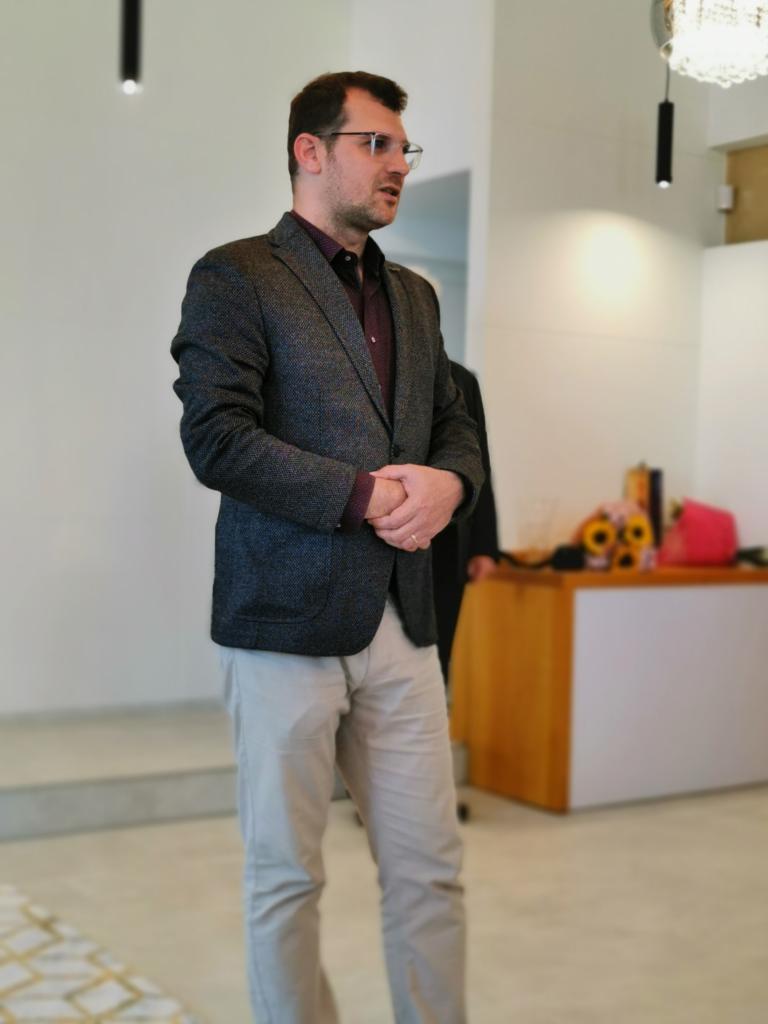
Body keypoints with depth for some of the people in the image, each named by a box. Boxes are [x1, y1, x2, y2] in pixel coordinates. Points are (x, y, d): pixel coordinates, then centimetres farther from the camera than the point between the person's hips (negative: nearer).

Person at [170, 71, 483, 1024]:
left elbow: (455, 429, 19)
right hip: (287, 621, -5)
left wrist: (446, 484, -5)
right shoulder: (235, 277, -3)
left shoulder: (413, 296, 18)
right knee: (286, 874, 8)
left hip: (402, 623, 6)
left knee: (430, 866, 9)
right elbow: (216, 438, -14)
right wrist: (363, 496, -16)